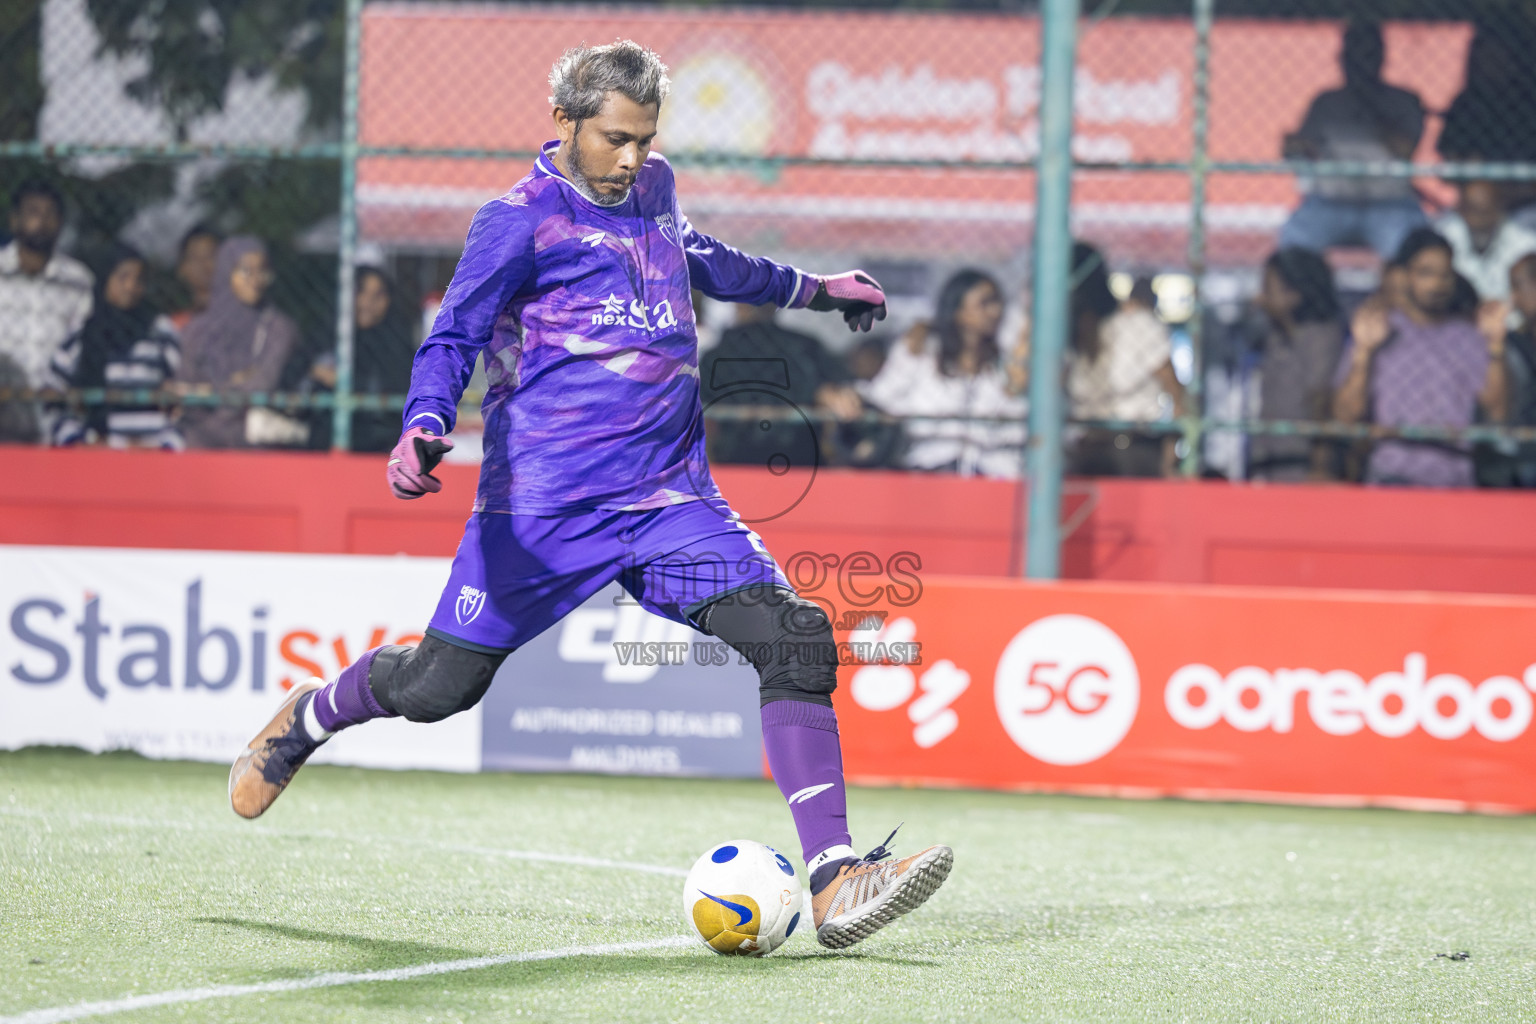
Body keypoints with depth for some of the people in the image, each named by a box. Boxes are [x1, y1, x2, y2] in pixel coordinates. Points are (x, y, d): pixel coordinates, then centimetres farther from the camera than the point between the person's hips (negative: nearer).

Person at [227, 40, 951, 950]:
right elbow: (453, 337, -11)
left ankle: (835, 882, -20)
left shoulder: (655, 189, 14)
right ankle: (303, 722, 34)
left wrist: (808, 289, 46)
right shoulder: (524, 219, -6)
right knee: (439, 686, -1)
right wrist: (426, 426, -30)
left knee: (796, 642, -15)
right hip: (543, 507, -5)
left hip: (674, 500, 5)